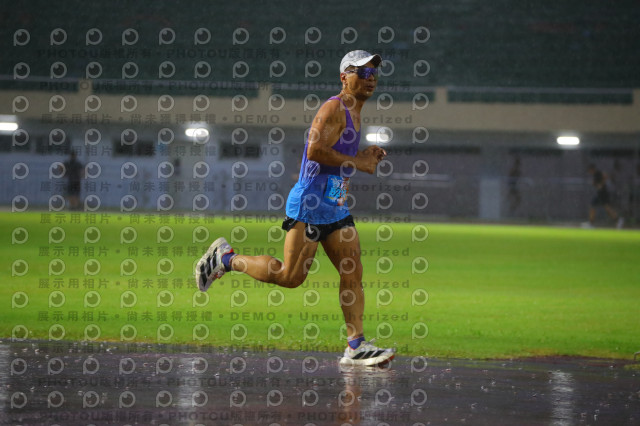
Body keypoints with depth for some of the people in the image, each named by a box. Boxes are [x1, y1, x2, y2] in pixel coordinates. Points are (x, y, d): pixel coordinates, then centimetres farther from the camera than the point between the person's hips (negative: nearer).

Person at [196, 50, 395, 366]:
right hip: (309, 204, -9)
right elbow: (315, 151, -24)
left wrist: (362, 157, 12)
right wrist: (356, 162, -17)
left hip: (336, 206, 9)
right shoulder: (334, 109, -11)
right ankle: (225, 258, 8)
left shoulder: (353, 113, 19)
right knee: (290, 276, -9)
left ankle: (356, 346, -1)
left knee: (353, 273, 0)